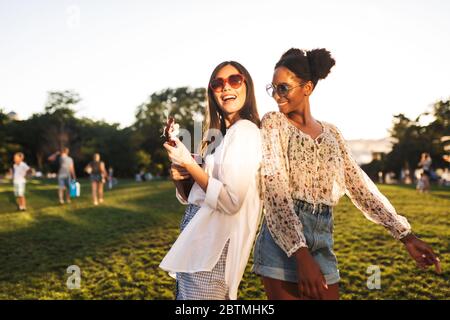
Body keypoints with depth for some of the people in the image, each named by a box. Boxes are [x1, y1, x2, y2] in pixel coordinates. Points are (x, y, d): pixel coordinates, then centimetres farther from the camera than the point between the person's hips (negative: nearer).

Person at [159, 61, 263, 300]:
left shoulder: (245, 131, -14)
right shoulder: (216, 134, 13)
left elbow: (230, 201, -23)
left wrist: (188, 163, -15)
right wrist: (178, 177, -4)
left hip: (214, 244, -9)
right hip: (199, 235, 9)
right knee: (183, 296, 22)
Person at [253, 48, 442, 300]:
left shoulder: (331, 133, 11)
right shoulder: (273, 124, -2)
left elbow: (359, 184, 9)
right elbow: (275, 191, -13)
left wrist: (405, 234, 2)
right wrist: (301, 254, -23)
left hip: (323, 243, 4)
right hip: (284, 241, -4)